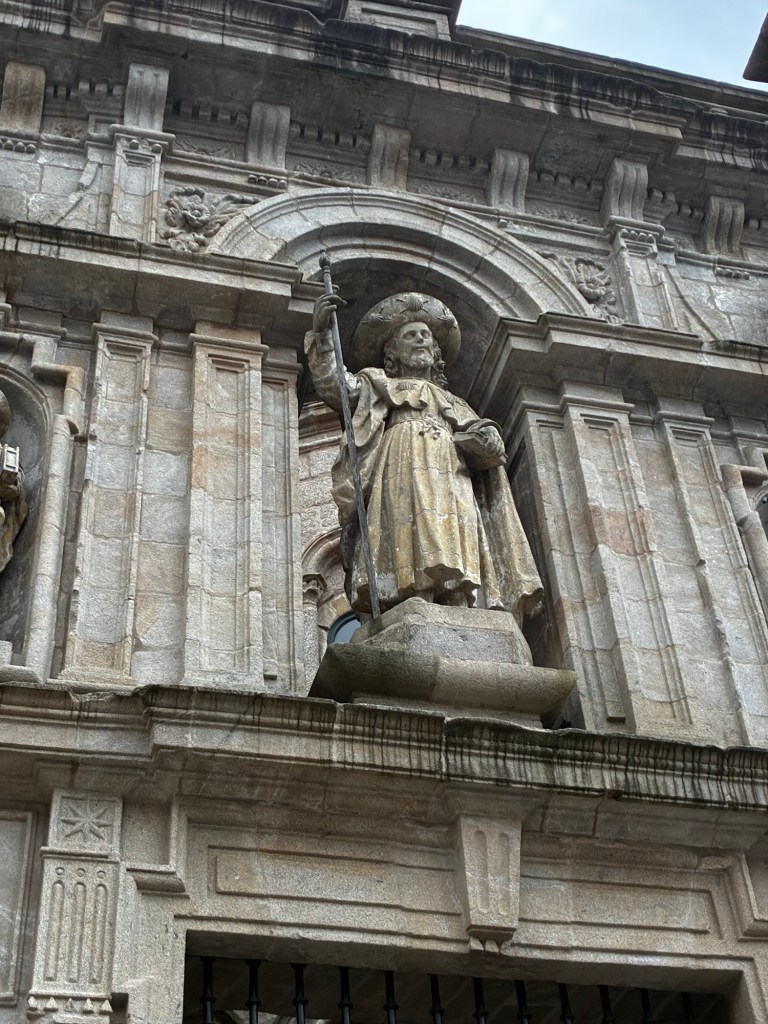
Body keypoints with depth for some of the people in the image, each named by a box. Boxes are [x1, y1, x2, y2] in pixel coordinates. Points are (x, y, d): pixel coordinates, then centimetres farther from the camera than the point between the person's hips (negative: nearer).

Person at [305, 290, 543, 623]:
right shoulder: (378, 385, 29)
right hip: (404, 474, -3)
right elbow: (335, 386, 9)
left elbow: (491, 448, 23)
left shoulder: (453, 402, 37)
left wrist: (488, 444, 1)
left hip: (452, 483, 4)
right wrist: (321, 332, -2)